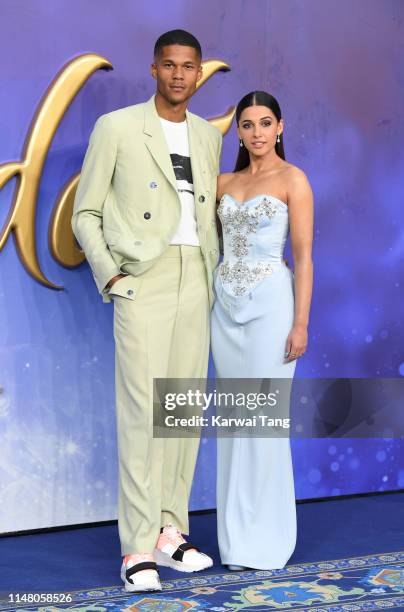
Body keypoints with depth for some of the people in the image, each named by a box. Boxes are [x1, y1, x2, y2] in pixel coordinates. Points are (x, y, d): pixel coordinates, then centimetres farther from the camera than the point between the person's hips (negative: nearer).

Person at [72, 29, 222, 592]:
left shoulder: (208, 136, 14)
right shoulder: (117, 128, 0)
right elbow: (86, 213, 1)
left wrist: (215, 274, 10)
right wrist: (109, 275, -10)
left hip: (196, 283, 5)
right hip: (142, 281, -5)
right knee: (143, 409, -9)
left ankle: (170, 532, 15)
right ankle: (139, 549, -5)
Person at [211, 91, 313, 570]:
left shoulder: (293, 179, -4)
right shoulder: (226, 182, 11)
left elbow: (304, 257, -8)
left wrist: (301, 322, -13)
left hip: (269, 304, -5)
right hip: (226, 305, 6)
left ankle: (266, 539, 6)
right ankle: (237, 537, 16)